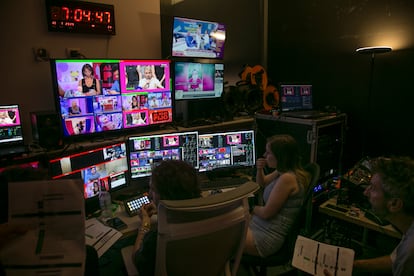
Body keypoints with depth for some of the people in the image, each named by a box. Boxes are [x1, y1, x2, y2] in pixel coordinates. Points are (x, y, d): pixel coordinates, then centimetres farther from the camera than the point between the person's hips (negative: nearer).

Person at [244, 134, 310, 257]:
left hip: (268, 235, -10)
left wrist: (252, 208, 0)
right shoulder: (281, 171, 4)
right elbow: (261, 184, 23)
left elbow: (266, 213, -21)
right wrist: (260, 169, 3)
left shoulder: (287, 178, -24)